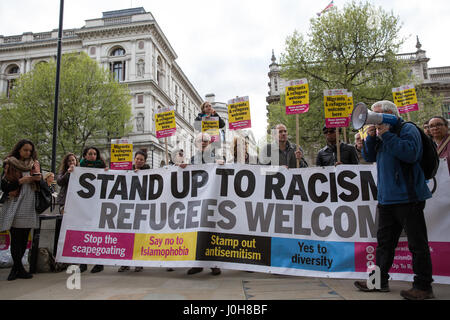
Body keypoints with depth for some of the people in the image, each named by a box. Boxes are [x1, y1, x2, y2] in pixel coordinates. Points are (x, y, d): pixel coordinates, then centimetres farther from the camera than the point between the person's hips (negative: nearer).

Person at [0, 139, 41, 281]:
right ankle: (19, 268, 4)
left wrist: (40, 178, -3)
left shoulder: (34, 164, 14)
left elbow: (38, 185, 18)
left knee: (24, 238, 5)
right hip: (14, 207, -3)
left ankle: (16, 267, 16)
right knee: (16, 239, -4)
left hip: (29, 206, 4)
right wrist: (21, 181, -13)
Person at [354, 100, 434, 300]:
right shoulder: (383, 133, 18)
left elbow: (410, 154, -23)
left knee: (417, 243, 1)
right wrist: (372, 136, 0)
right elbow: (369, 156, 13)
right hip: (387, 199, 9)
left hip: (407, 197, -9)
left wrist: (386, 135, -17)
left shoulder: (408, 129, -6)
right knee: (384, 241, 14)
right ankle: (380, 280, 23)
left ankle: (423, 287, 11)